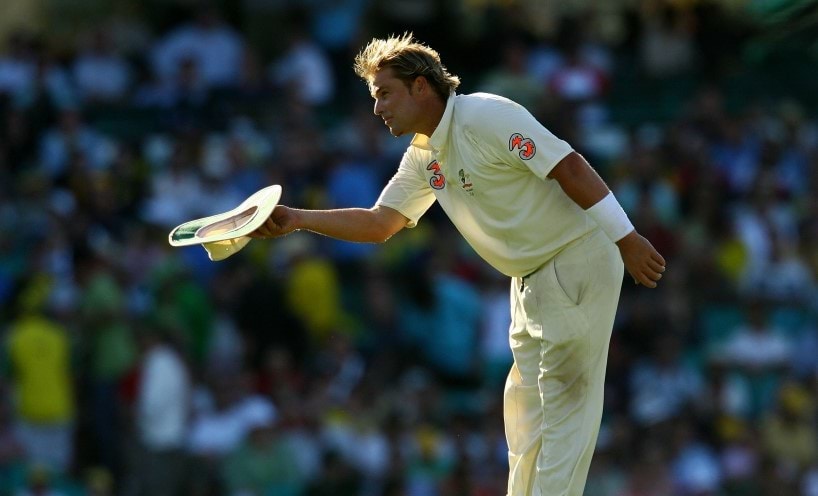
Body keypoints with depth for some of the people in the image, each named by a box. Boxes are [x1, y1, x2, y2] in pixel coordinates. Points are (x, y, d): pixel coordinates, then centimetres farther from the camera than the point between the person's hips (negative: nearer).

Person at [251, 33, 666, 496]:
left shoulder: (487, 117, -20)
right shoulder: (422, 160, 8)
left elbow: (569, 167, -23)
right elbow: (380, 223, 13)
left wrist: (626, 238, -26)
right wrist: (298, 219, 1)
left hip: (578, 262, -9)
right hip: (533, 279, 9)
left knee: (565, 399, -10)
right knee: (525, 404, 11)